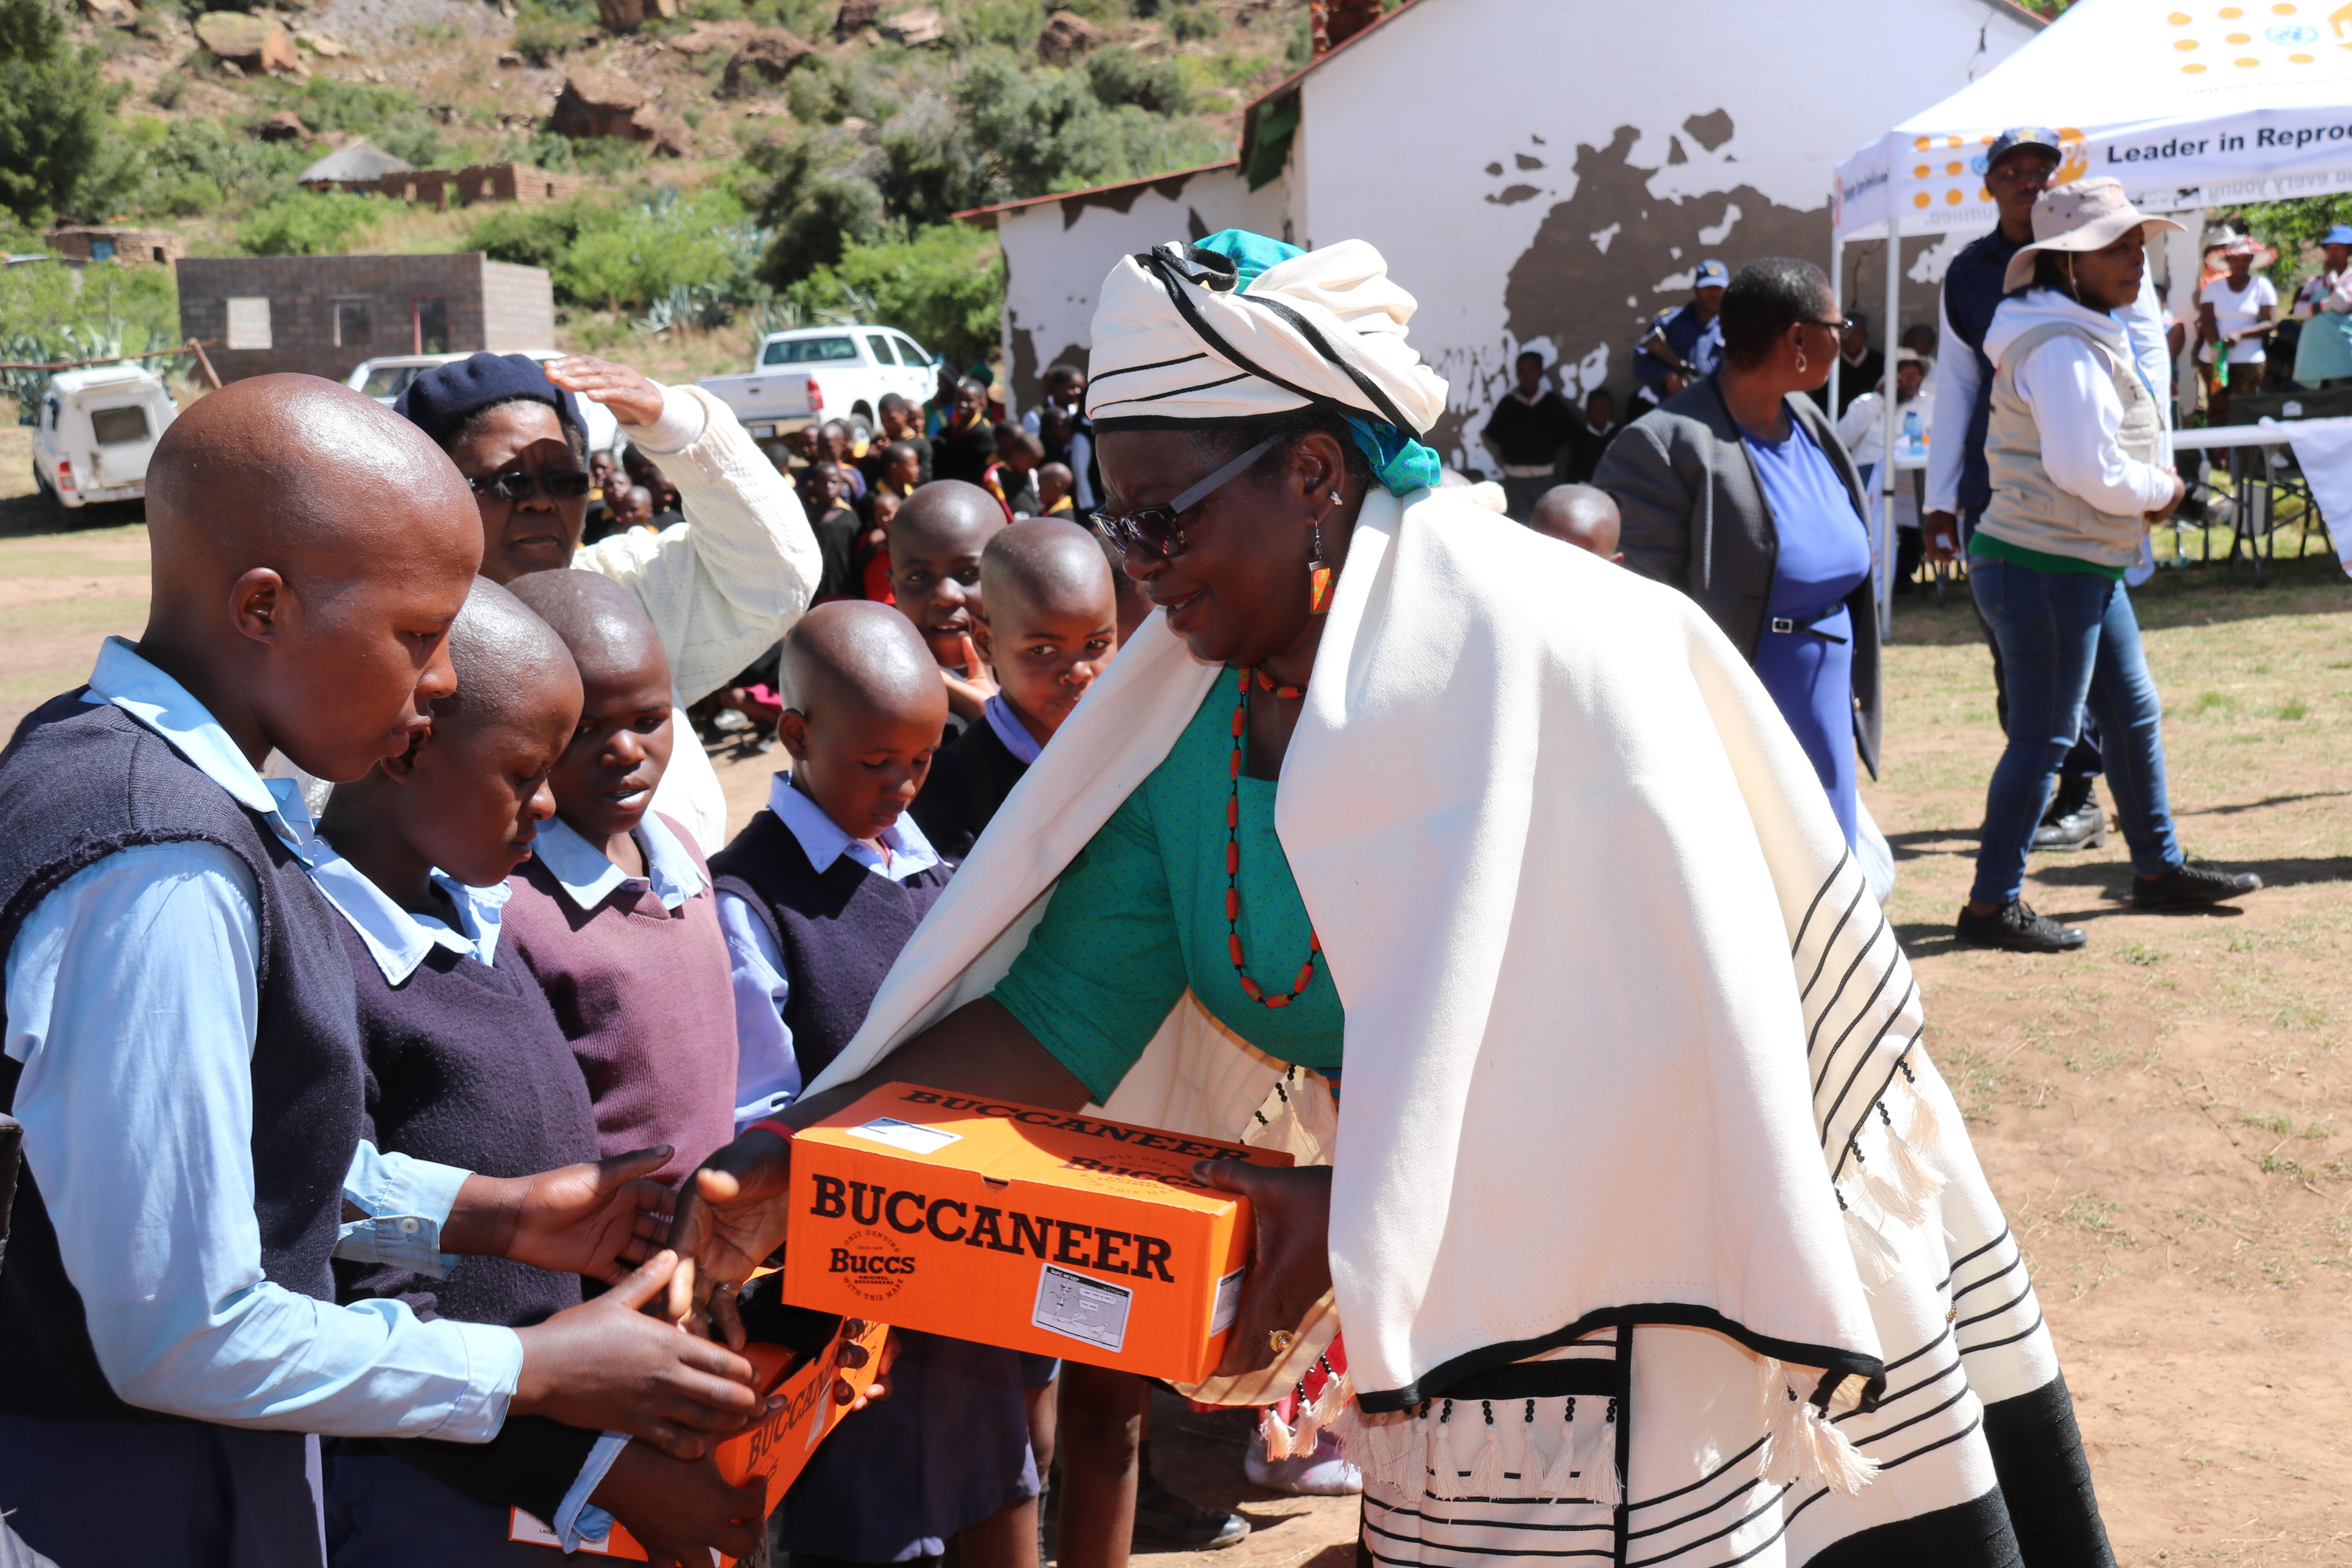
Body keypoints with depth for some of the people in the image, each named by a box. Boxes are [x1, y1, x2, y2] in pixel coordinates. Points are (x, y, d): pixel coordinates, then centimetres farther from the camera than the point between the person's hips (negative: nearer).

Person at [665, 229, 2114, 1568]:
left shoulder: (1535, 648, -20)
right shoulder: (1182, 722, -1)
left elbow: (1620, 1034, -23)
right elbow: (1059, 1019, -3)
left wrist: (1358, 1208, -27)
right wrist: (798, 1146, -15)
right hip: (1456, 1282, 5)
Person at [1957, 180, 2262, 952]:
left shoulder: (2092, 335, 16)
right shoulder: (2061, 347, -18)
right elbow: (2084, 468, -26)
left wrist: (2147, 489, 4)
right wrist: (2162, 491, -9)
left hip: (2086, 567, 11)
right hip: (2044, 568, -11)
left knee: (2135, 714, 17)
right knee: (2044, 736, -5)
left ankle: (2159, 868, 30)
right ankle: (1992, 904, 1)